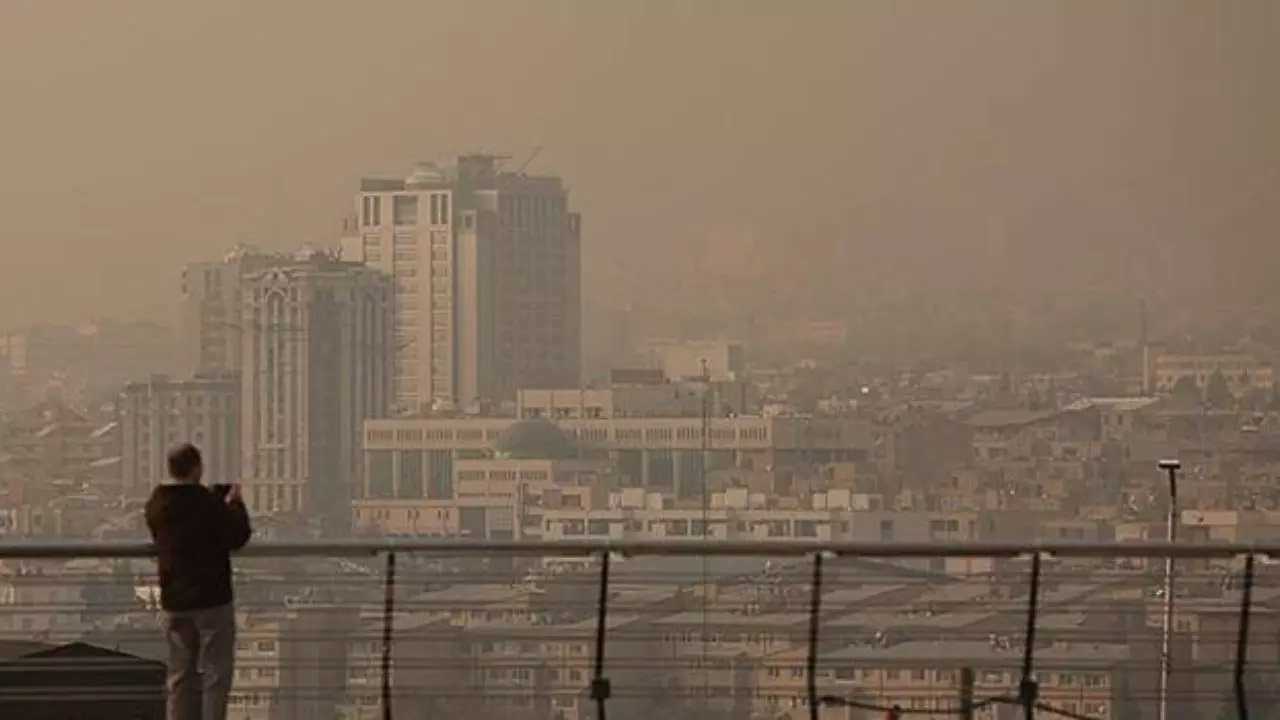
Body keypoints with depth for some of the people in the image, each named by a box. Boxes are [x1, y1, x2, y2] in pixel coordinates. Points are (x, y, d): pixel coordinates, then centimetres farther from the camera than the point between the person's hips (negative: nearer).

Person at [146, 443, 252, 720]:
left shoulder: (156, 505, 3)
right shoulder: (208, 504, -19)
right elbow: (238, 536, -10)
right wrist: (235, 504, 5)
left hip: (173, 603, 6)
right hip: (212, 600, -6)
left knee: (180, 675, 12)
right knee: (215, 673, 0)